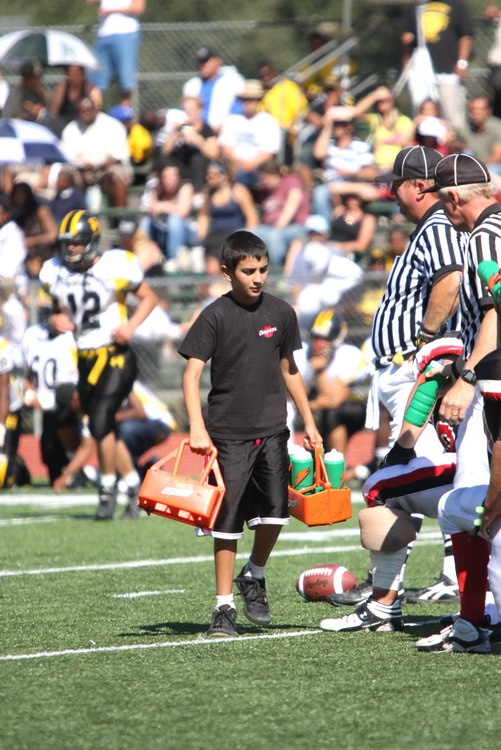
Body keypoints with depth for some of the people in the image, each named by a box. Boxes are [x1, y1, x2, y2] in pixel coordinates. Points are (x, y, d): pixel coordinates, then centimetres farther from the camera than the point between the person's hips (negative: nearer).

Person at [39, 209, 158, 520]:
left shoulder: (116, 266, -10)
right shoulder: (56, 273, 3)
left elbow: (149, 298, 2)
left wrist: (131, 326, -13)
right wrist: (56, 320, -6)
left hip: (117, 357, -6)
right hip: (87, 361, 6)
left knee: (101, 422, -16)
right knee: (105, 430, 9)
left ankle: (108, 489, 0)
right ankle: (135, 487, 24)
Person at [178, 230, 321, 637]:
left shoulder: (280, 313, 6)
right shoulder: (216, 316, -6)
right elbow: (192, 373, -9)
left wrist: (309, 423, 19)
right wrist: (197, 427, -20)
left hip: (272, 429, 3)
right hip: (229, 432, -3)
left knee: (275, 512, -4)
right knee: (227, 521, -2)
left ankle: (254, 576, 23)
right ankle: (224, 606, 6)